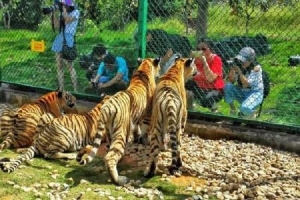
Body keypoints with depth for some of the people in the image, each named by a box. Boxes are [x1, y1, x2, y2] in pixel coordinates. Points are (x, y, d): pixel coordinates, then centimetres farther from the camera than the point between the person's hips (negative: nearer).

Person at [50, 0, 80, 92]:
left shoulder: (76, 12, 2)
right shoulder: (62, 14, 18)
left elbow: (68, 21, -14)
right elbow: (57, 25, 8)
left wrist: (64, 9, -8)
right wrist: (53, 13, 0)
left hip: (68, 39, -6)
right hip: (59, 38, 6)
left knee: (69, 65, -10)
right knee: (59, 65, 3)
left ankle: (75, 90, -5)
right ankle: (61, 89, 8)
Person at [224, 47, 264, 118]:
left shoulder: (256, 68, -19)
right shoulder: (239, 65, -7)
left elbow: (247, 84, -26)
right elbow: (231, 81, -8)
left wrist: (239, 72, -33)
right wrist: (233, 69, -23)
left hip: (255, 93, -5)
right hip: (241, 92, 5)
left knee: (245, 108, -33)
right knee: (227, 86, -23)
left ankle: (251, 113, 7)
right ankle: (232, 109, -3)